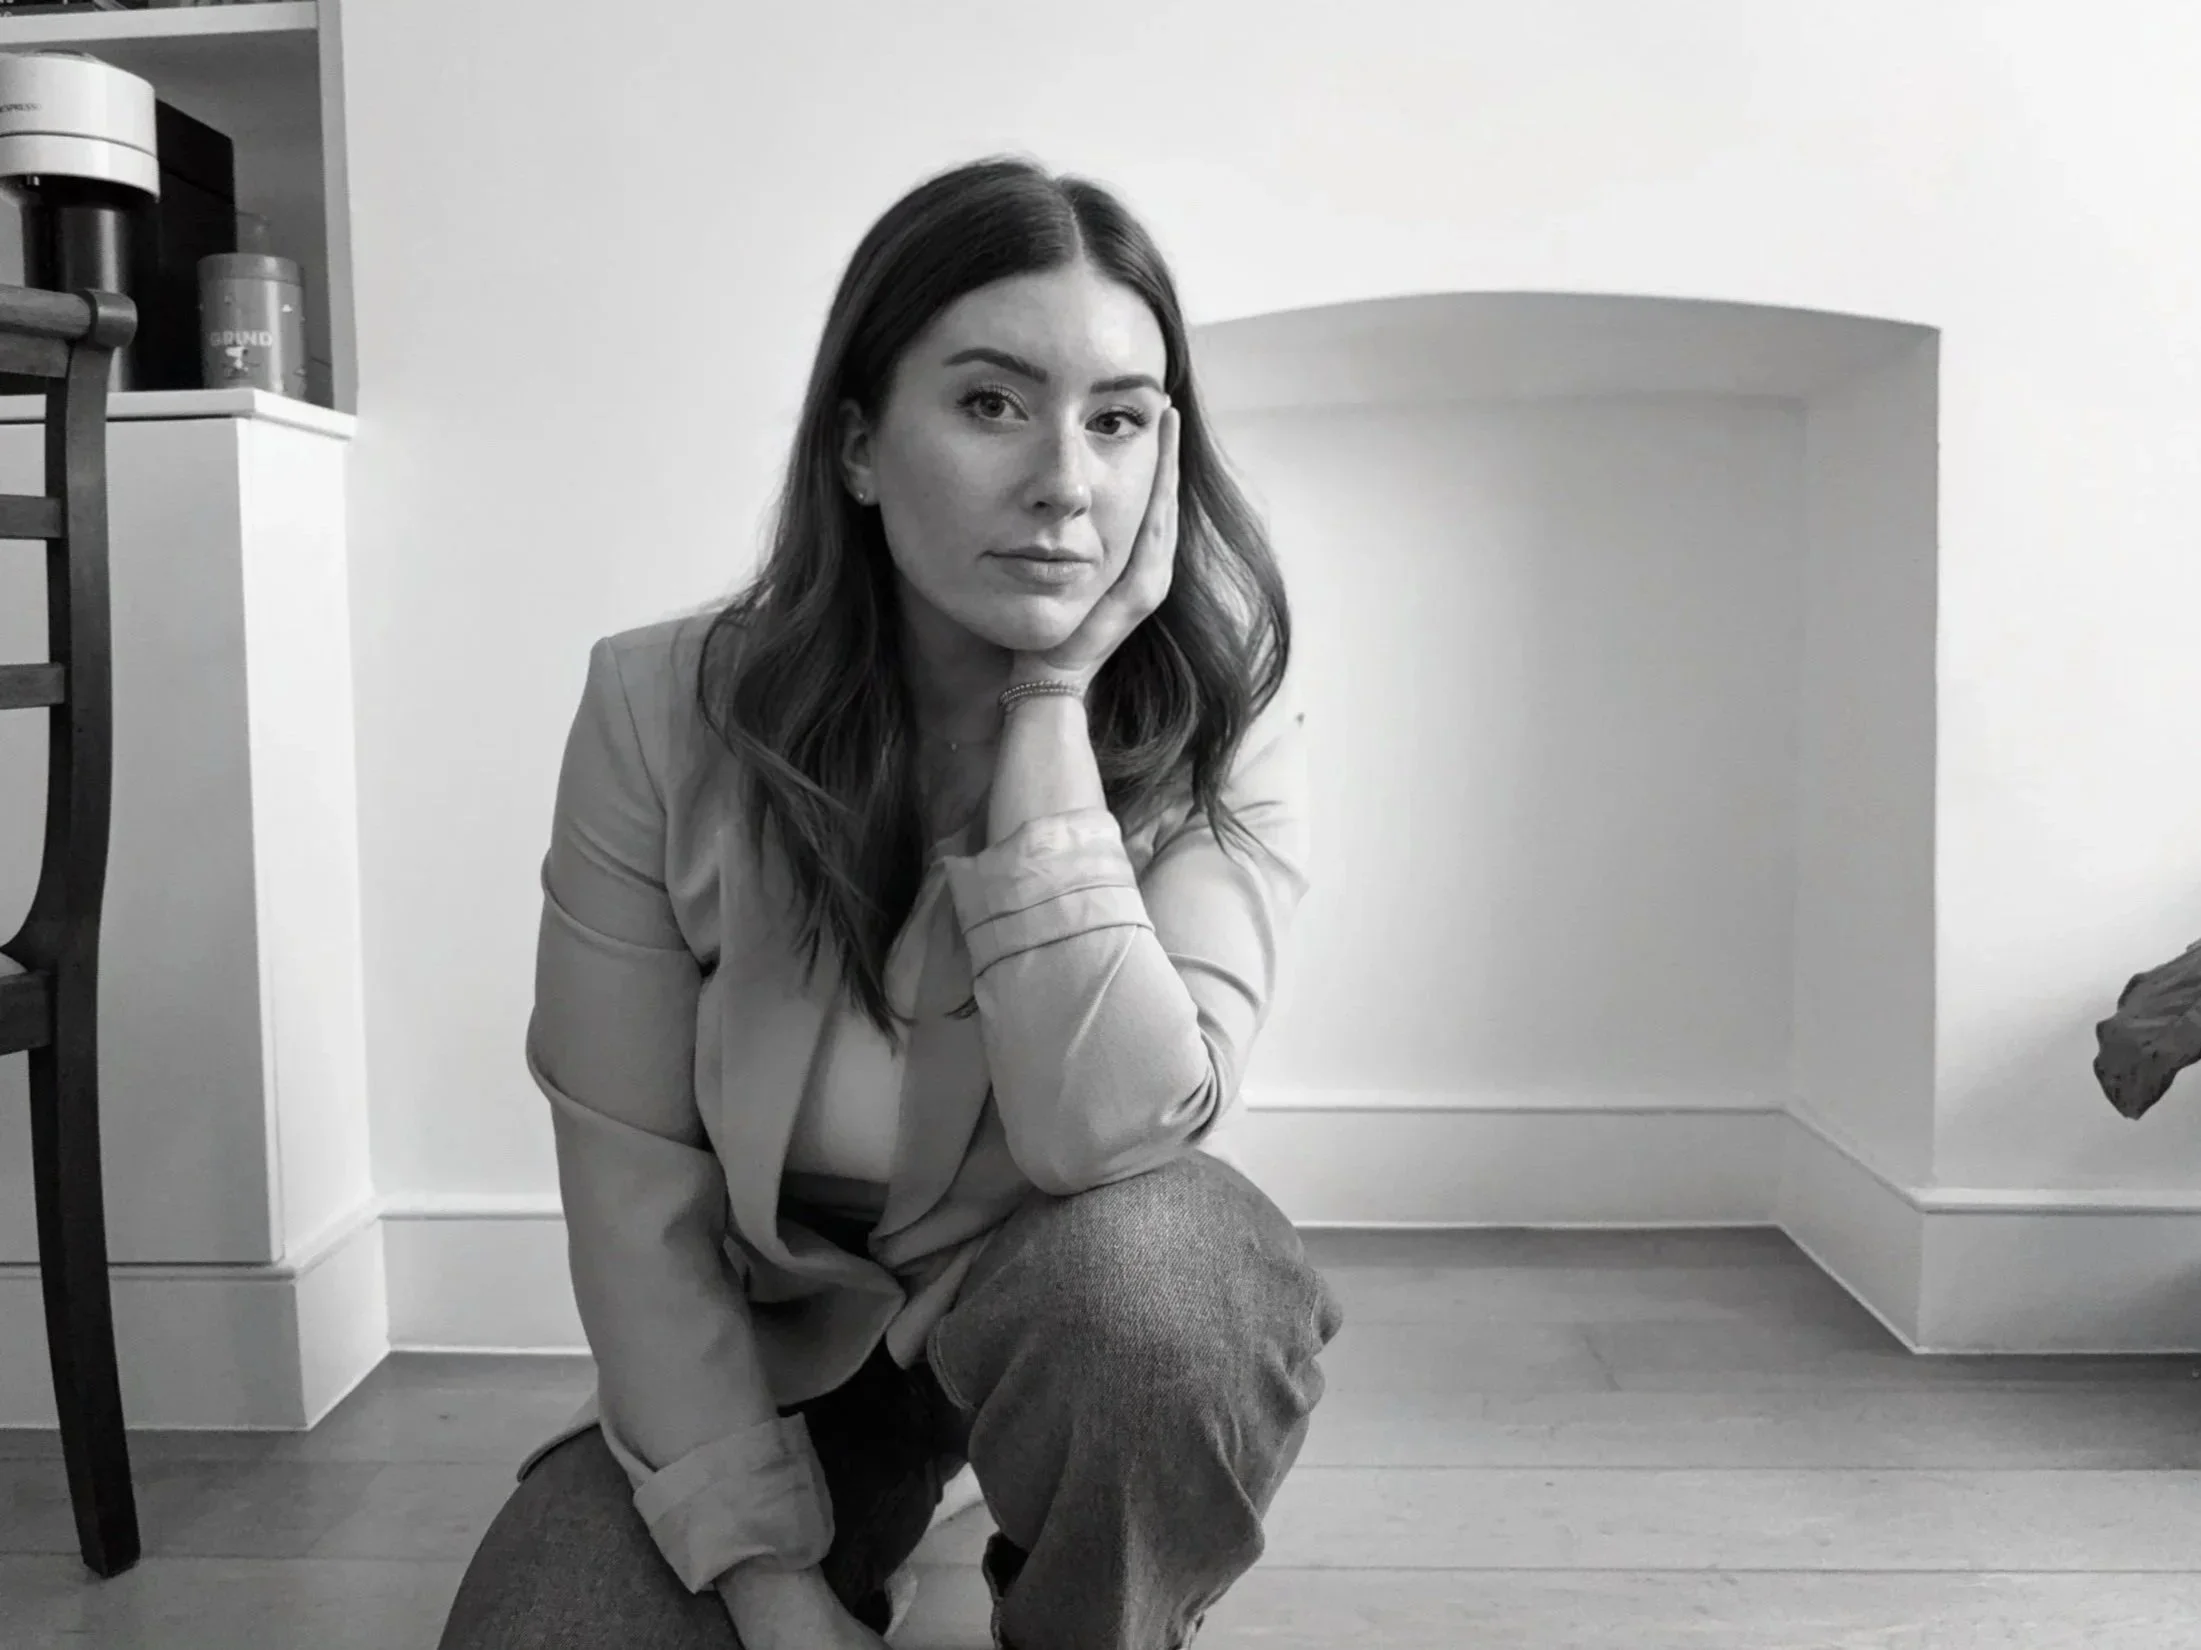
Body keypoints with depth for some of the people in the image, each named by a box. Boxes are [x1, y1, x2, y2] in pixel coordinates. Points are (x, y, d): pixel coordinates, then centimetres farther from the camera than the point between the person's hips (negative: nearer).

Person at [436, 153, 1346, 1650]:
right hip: (775, 1339, 2)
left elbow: (1104, 1131, -33)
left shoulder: (1222, 737, -19)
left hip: (1087, 1310, -1)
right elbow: (631, 1186, -14)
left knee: (1148, 1263, -35)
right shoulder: (662, 714, -18)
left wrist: (1051, 701, -32)